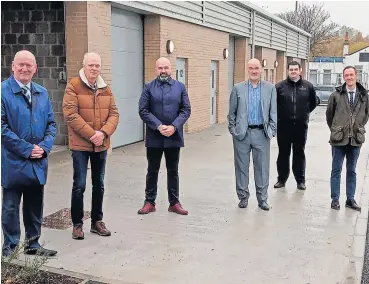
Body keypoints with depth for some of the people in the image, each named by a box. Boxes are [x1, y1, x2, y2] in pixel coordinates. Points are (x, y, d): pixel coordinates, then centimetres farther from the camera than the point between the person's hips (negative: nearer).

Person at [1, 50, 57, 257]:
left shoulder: (42, 92, 11)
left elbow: (51, 123, 11)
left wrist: (44, 147, -6)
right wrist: (26, 149, -15)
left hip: (38, 162, 5)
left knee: (35, 206, 14)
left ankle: (33, 244, 27)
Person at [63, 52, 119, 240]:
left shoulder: (105, 89, 9)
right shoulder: (73, 86, -7)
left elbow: (114, 114, 4)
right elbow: (70, 114, -15)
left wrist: (103, 133, -14)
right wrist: (91, 134, -20)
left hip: (101, 145, 5)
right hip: (80, 145, -5)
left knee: (99, 185, 12)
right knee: (79, 186, -1)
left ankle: (97, 221, 25)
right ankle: (77, 224, 13)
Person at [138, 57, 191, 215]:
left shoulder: (180, 87, 5)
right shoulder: (149, 87, 1)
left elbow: (186, 110, 0)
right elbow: (143, 110, -6)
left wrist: (174, 127, -13)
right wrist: (158, 126, -16)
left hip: (174, 137, 1)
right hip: (154, 137, -1)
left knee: (173, 171, 11)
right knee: (152, 171, 8)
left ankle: (174, 203, 20)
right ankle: (149, 202, 18)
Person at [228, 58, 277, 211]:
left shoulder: (270, 88, 5)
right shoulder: (238, 88, 4)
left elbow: (273, 112, 5)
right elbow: (232, 112, 7)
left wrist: (271, 131, -2)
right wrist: (233, 129, 1)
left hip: (261, 133, 0)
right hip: (242, 133, 0)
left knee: (262, 167, 5)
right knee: (242, 167, 7)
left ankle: (262, 199, 16)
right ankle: (243, 197, 20)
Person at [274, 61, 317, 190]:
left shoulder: (308, 86, 2)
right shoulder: (280, 86, -3)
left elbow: (313, 103, 15)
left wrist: (304, 113, 9)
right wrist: (280, 114, 1)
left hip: (301, 125, 1)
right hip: (284, 125, -1)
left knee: (299, 153, 10)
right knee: (283, 153, 8)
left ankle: (300, 180, 19)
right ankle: (282, 179, 19)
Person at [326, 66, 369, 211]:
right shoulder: (336, 95, -4)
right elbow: (329, 114, 7)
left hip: (356, 139, 2)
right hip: (339, 138, -2)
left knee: (352, 170, 12)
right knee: (336, 170, 6)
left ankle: (350, 199, 21)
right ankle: (335, 199, 14)